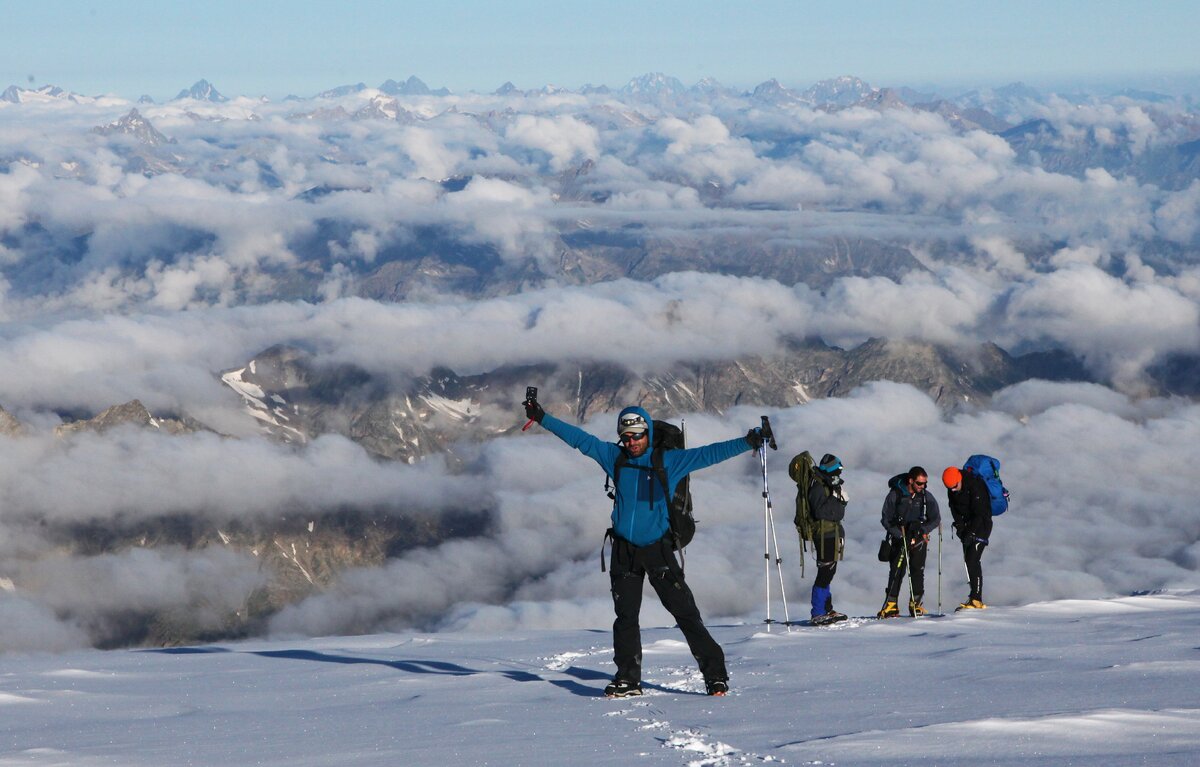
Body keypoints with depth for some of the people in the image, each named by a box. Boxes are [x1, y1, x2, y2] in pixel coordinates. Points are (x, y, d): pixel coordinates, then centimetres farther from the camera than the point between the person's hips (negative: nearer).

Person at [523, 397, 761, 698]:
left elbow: (709, 454, -7)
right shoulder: (615, 458, 5)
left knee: (686, 613, -6)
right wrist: (542, 418, 9)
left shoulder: (669, 461, -3)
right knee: (625, 616, 6)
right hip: (624, 549, 3)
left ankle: (715, 675, -3)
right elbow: (579, 438, 9)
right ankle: (627, 679, 14)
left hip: (658, 548, -3)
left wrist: (748, 442, -16)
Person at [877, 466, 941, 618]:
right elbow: (886, 520, -4)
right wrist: (900, 535, -16)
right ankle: (891, 605, -5)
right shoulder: (895, 495, -7)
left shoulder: (927, 497, 0)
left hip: (919, 539, 2)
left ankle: (915, 603, 6)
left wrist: (922, 529, -15)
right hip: (899, 539, -2)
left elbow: (936, 519, 3)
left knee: (917, 570, -3)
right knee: (896, 571, -8)